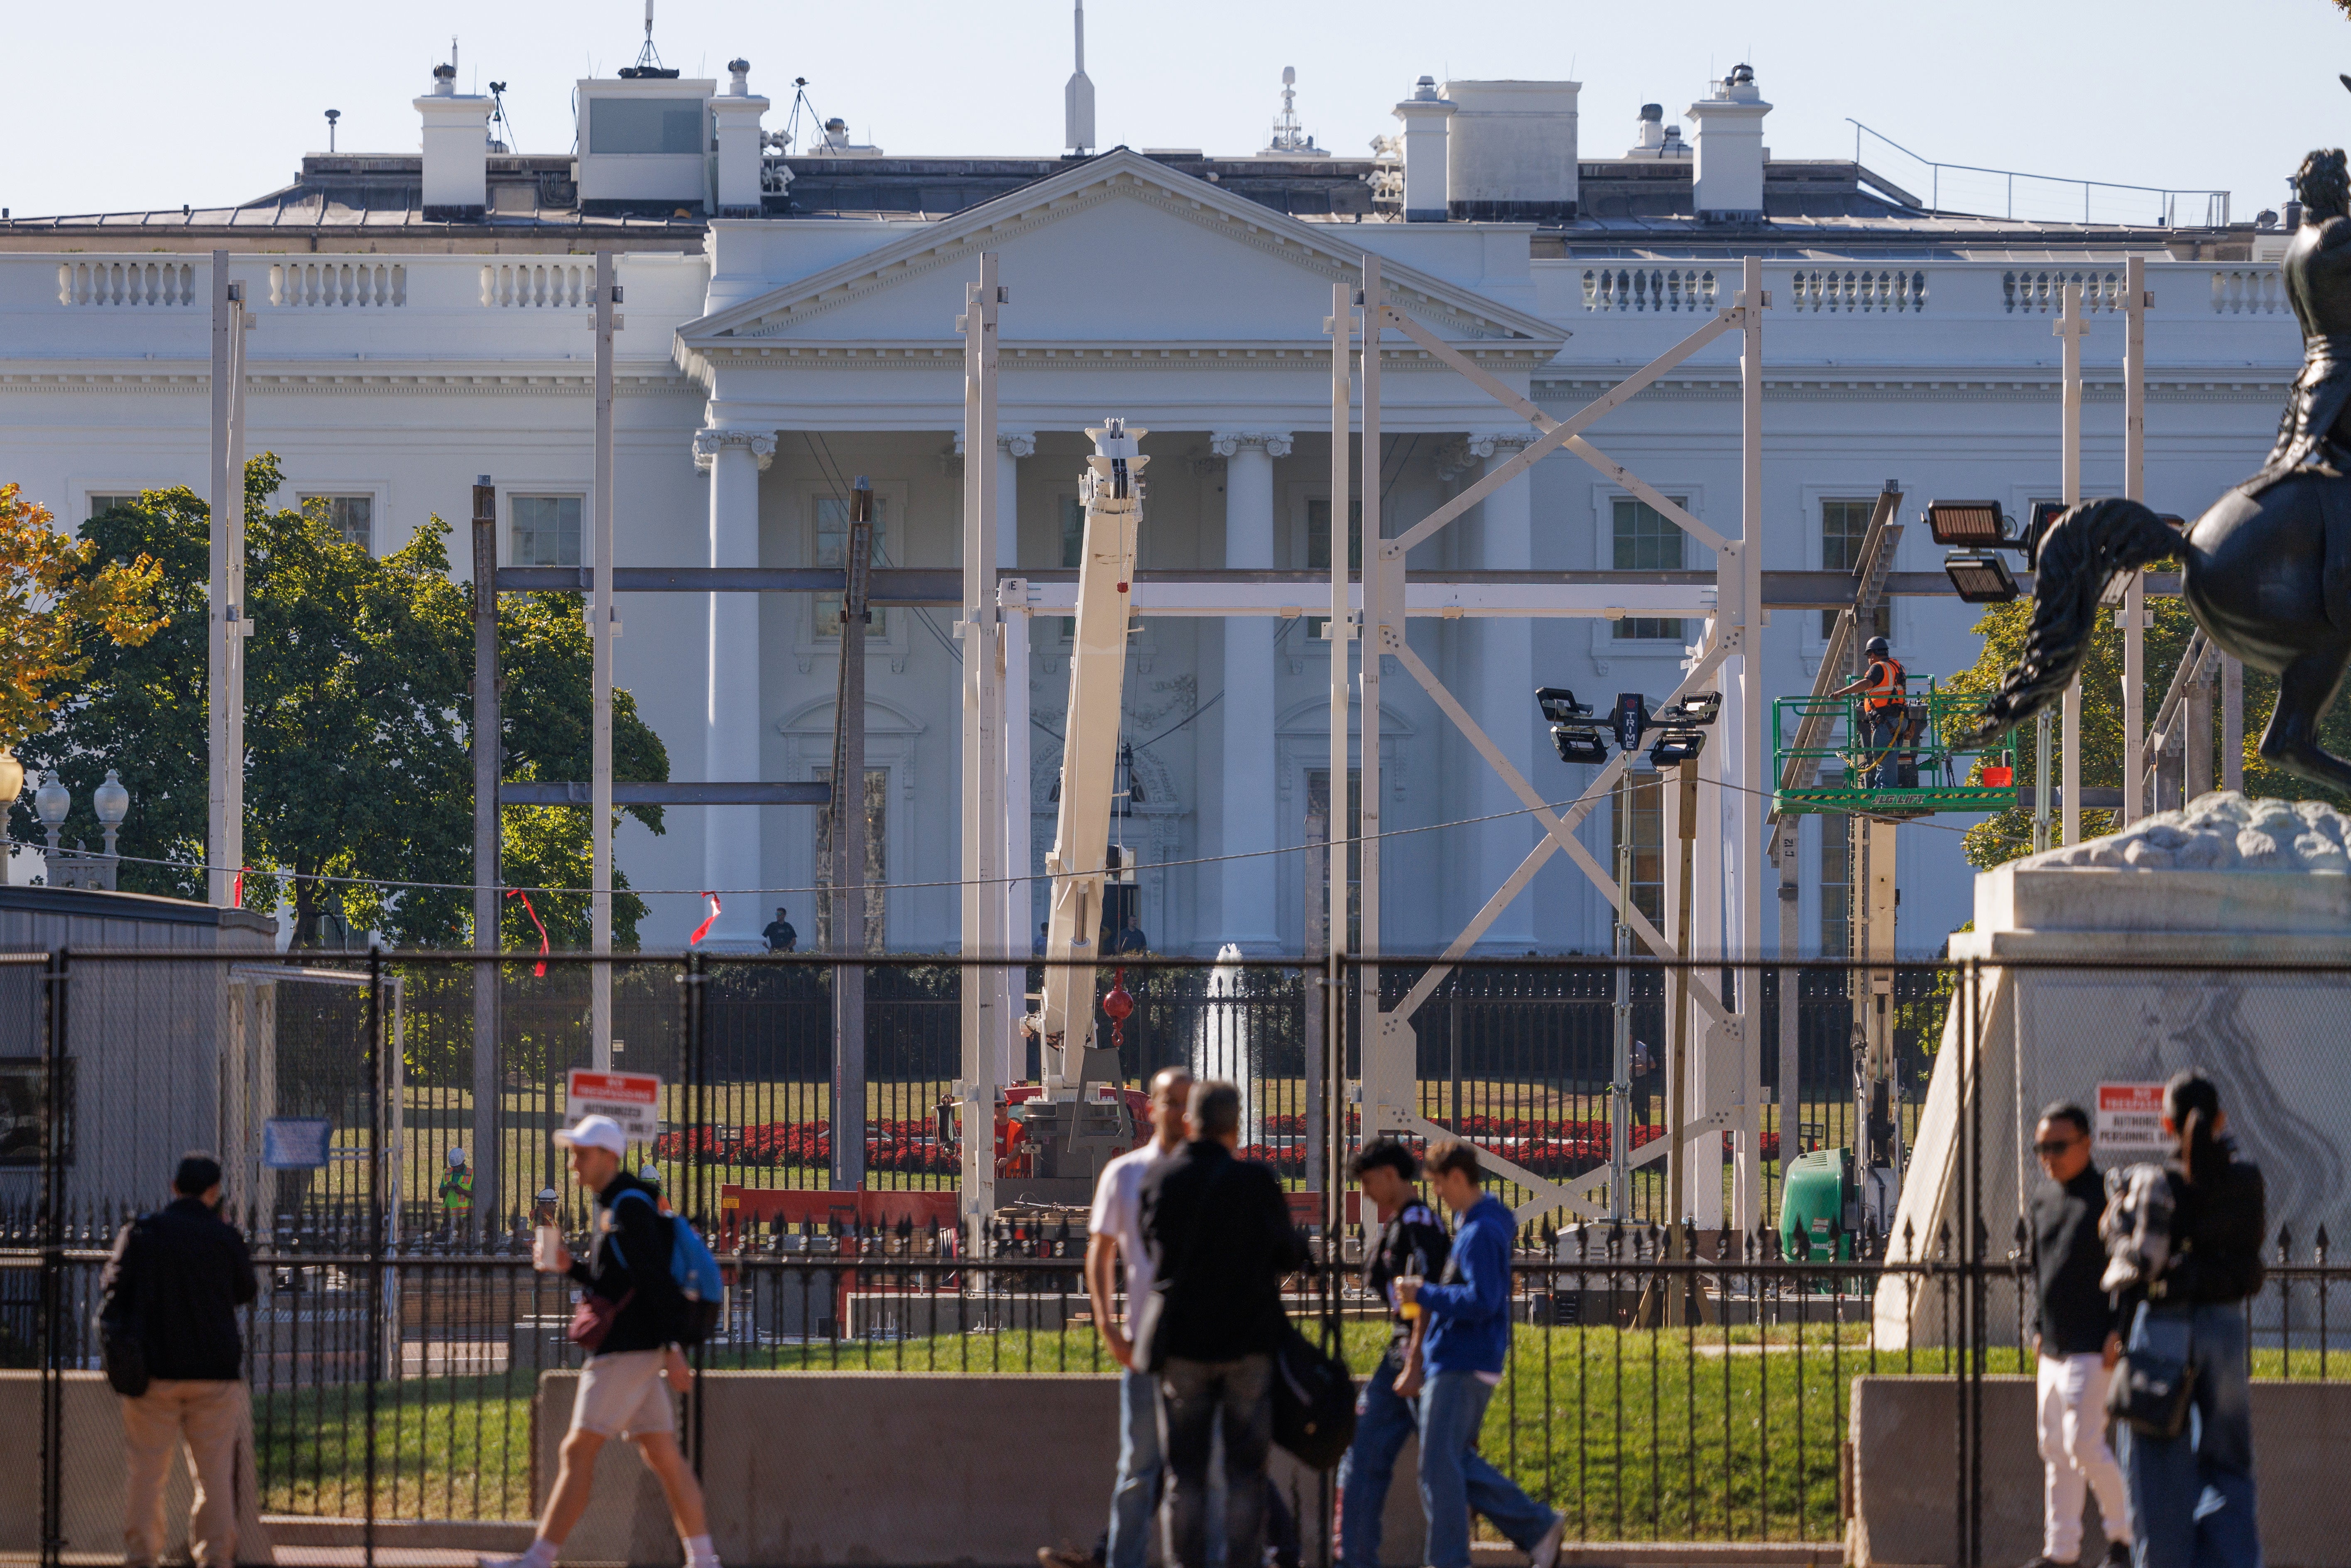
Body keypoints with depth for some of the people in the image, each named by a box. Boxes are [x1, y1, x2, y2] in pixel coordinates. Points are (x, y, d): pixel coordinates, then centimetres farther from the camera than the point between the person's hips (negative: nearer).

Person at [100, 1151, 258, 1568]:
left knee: (145, 1471, 5)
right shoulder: (225, 1238, -2)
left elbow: (113, 1286, 3)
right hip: (216, 1370, 0)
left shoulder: (142, 1233, -1)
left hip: (153, 1369, 0)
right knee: (215, 1472, 4)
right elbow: (246, 1291, 12)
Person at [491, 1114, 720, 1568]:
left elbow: (655, 1279, -19)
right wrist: (571, 1267, 9)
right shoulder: (613, 1206, 19)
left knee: (579, 1451, -9)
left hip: (627, 1351, -10)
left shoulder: (629, 1207, -13)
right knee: (663, 1455, 9)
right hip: (629, 1349, 10)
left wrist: (671, 1348, -22)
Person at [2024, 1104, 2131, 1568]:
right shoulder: (2044, 1199, 13)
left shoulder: (2108, 1199, -9)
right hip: (2054, 1348, 8)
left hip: (2094, 1348, -8)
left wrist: (2121, 1330, -17)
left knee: (2083, 1442, -13)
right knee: (2054, 1447, 8)